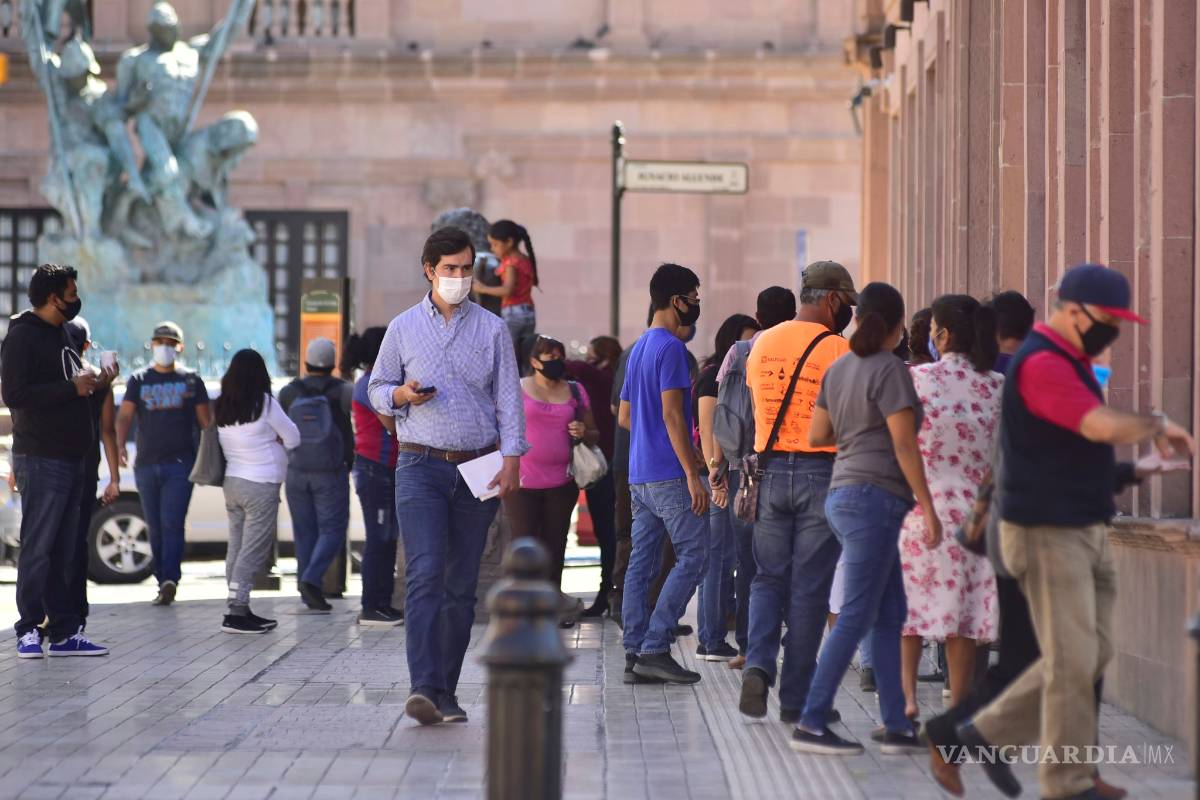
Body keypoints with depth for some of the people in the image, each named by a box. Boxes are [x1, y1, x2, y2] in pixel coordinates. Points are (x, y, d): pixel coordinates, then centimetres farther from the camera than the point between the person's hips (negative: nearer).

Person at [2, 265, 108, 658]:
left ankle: (65, 632, 12)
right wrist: (72, 388, -19)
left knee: (62, 552, 9)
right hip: (41, 460, -9)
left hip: (71, 459, 9)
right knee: (38, 548, -5)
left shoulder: (60, 335, 18)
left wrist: (90, 384, 9)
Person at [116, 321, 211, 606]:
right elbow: (124, 416, 1)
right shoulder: (138, 380, 12)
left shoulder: (191, 381, 9)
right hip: (146, 465, 3)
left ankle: (170, 580, -25)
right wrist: (120, 446, -16)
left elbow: (206, 421, 10)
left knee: (172, 524, -15)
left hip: (180, 464, -3)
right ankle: (164, 584, 13)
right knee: (156, 529, 6)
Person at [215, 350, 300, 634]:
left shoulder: (221, 406, 5)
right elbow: (293, 439, -3)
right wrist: (276, 438, 16)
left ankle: (240, 610, 13)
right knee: (253, 551, -5)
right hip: (261, 484, -6)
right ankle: (237, 613, -11)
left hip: (231, 482, 6)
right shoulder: (264, 404, -10)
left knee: (237, 547, 11)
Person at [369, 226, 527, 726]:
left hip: (478, 468, 2)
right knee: (425, 574, -15)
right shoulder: (403, 328, 6)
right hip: (421, 466, -2)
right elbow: (377, 388, 15)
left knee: (462, 584, 4)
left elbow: (508, 399, 4)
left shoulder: (492, 330, 7)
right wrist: (401, 396, -8)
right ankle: (424, 689, -24)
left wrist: (511, 459, -7)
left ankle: (446, 691, 12)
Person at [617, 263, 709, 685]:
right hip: (669, 474, -9)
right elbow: (672, 414, -18)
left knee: (642, 563, 7)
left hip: (639, 476, 9)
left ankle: (635, 653, 5)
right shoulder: (670, 348, -11)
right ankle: (654, 648, -11)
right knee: (693, 556, -6)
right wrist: (693, 474, -18)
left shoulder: (638, 348, 17)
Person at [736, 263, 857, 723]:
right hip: (821, 473, -4)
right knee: (809, 588, 3)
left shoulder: (762, 344, 8)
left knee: (769, 577, 15)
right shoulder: (838, 350, -9)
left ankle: (759, 664, -9)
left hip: (770, 471, 4)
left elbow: (756, 409, 13)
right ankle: (796, 698, 7)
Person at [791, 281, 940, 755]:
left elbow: (816, 436, 16)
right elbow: (905, 445, -15)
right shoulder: (890, 369, -11)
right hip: (873, 500, -9)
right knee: (857, 617, -8)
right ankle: (811, 724, -10)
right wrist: (930, 510, -12)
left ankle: (897, 727, 7)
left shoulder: (840, 369, 12)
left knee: (891, 615, 9)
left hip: (847, 499, 9)